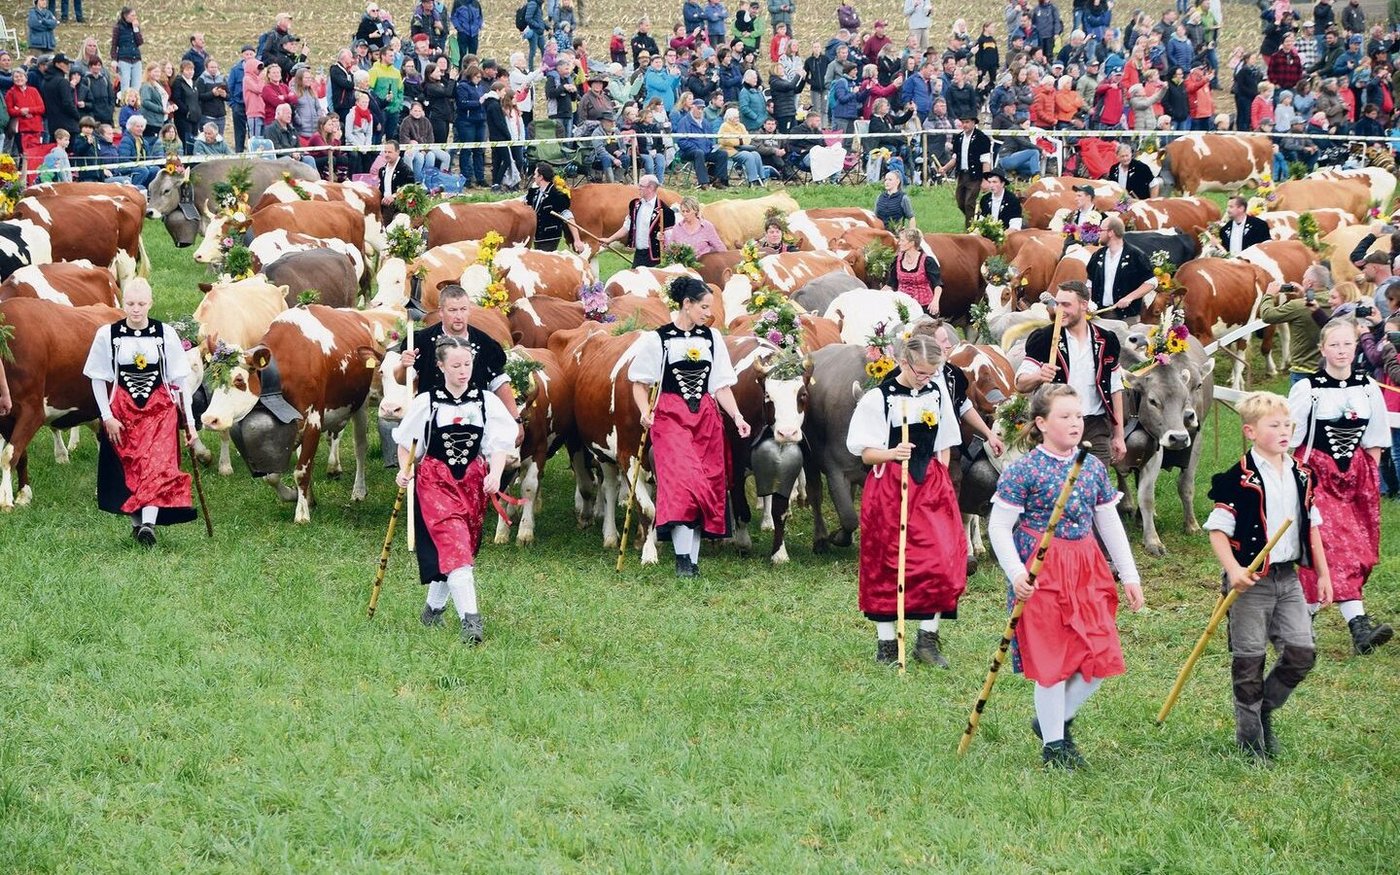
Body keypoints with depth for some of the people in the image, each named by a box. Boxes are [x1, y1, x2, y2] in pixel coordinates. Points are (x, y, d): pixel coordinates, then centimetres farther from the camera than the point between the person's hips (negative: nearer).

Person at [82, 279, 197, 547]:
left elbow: (181, 380, 3)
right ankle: (137, 523, 17)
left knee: (157, 465, -16)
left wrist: (189, 420, 2)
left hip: (159, 408, -1)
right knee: (129, 469, 3)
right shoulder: (108, 334, -2)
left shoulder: (165, 334, -1)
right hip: (122, 411, 1)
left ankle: (149, 523, -26)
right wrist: (107, 416, -5)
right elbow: (98, 379, 4)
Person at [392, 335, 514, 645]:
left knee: (455, 548, 10)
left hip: (473, 481, 3)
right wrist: (405, 470, -8)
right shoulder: (426, 403, -3)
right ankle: (470, 618, -26)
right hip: (434, 480, -3)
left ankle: (434, 607, 32)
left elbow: (499, 444, -2)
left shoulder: (486, 402, 1)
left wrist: (495, 474, -18)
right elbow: (406, 442, 8)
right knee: (453, 541, -17)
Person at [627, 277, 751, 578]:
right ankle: (682, 557, -20)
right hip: (670, 417, -4)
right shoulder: (657, 339, -1)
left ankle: (693, 559, 7)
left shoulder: (712, 338, 10)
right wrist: (645, 411, -12)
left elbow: (722, 385, 11)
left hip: (707, 418, 4)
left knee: (706, 486, 1)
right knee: (681, 481, -18)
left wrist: (737, 417, -1)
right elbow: (640, 382, 4)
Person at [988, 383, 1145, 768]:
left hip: (1087, 571, 6)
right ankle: (1053, 743, 12)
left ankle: (1056, 719, 26)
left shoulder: (1093, 468, 8)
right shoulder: (1023, 471, -9)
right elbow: (999, 526, -9)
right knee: (1052, 660, -2)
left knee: (1100, 657, 3)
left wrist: (1129, 574, 13)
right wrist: (1015, 572, -20)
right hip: (1042, 574, -6)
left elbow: (1110, 523, 15)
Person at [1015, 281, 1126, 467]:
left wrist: (1119, 436, 10)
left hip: (1096, 430, 2)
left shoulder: (1106, 341, 7)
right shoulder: (1044, 339, 0)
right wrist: (1039, 377, -27)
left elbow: (1115, 389, 13)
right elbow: (1021, 384, -4)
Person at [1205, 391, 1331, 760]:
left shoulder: (1300, 476, 7)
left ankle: (1264, 710, 22)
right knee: (1249, 661, 2)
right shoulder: (1239, 479, -12)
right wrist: (1234, 570, -24)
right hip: (1250, 581, -6)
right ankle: (1250, 739, 13)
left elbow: (1312, 527, 16)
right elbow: (1217, 529, -12)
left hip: (1288, 578, 6)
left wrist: (1323, 574, 14)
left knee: (1302, 653, 0)